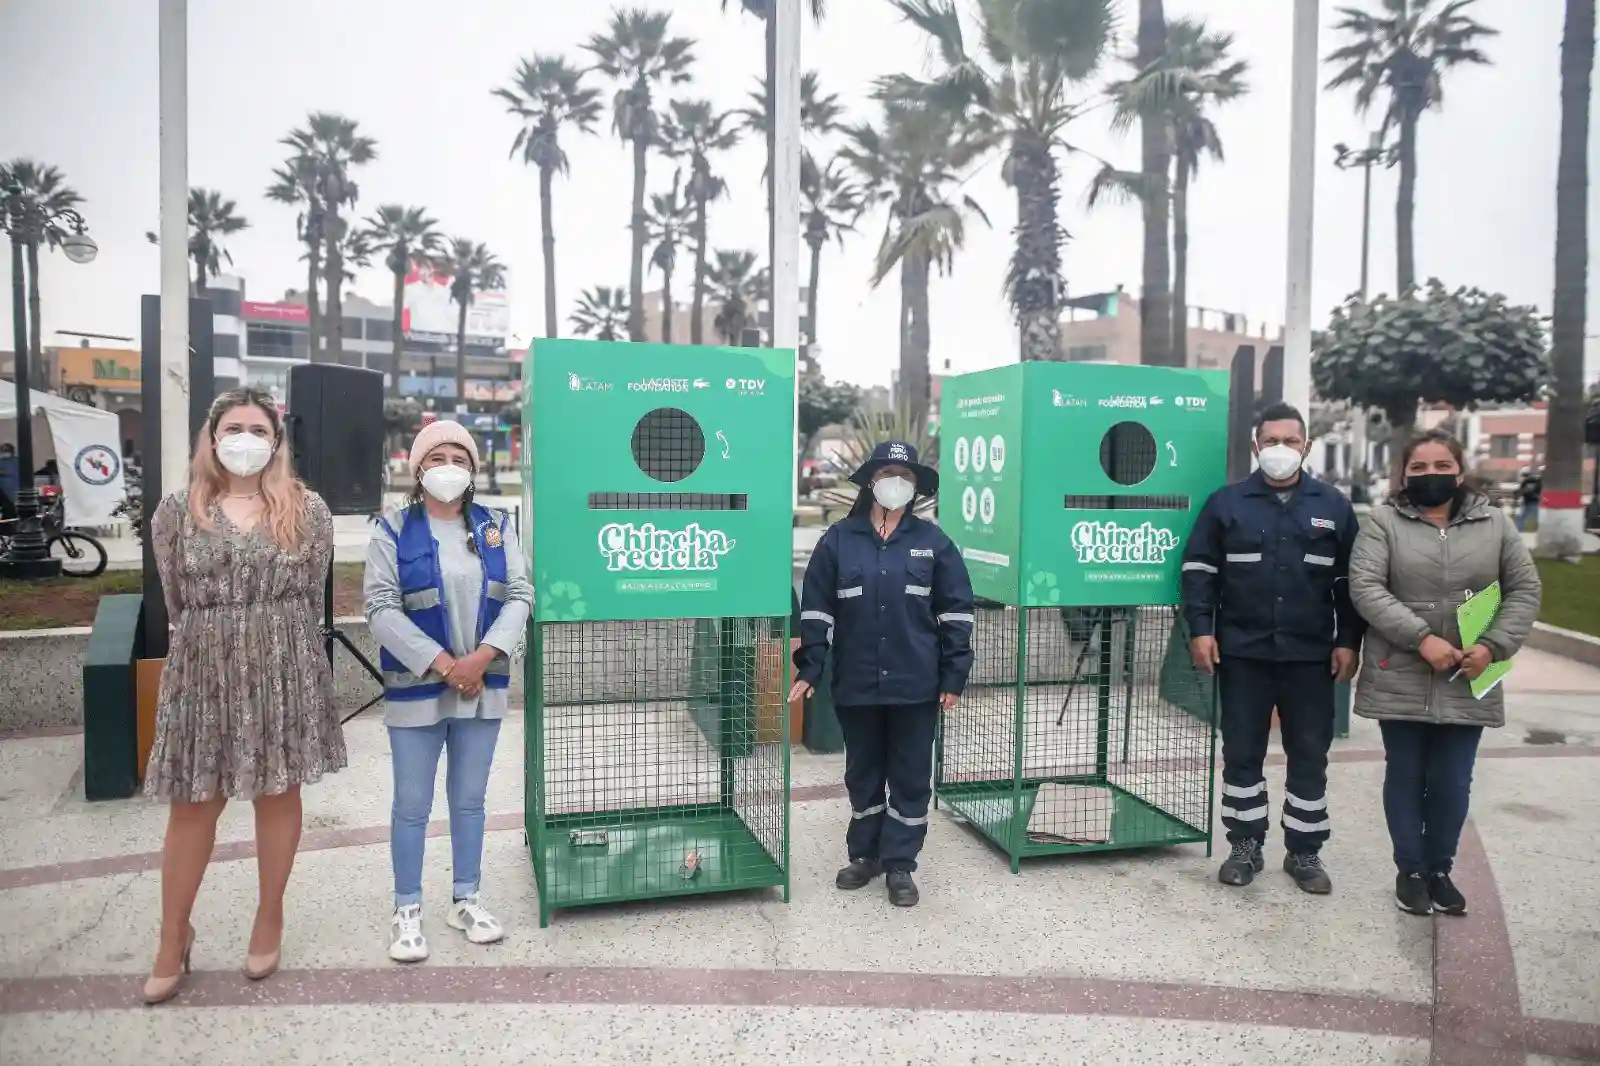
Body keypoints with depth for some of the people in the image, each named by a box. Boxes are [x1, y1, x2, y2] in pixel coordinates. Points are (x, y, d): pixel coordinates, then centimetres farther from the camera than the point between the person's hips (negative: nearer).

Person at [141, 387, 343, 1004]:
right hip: (204, 672, 1)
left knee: (279, 794, 10)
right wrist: (219, 647, 7)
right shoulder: (177, 512, 1)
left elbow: (312, 597, 5)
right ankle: (174, 937, 24)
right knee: (192, 807, 7)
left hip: (286, 671, 0)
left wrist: (278, 651, 6)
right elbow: (178, 601, 6)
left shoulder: (308, 510, -1)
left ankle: (270, 920, 27)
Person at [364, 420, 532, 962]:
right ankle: (407, 910, 21)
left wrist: (482, 656, -13)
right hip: (417, 689, -3)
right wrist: (441, 663, -17)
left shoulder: (496, 526, 6)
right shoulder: (394, 530, -3)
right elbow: (381, 608, -10)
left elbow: (520, 595, 1)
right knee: (412, 804, 6)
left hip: (483, 686, 3)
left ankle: (465, 900, 28)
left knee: (470, 799, 14)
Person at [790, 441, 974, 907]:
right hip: (856, 683, 1)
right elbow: (816, 610, 1)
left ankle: (900, 864, 20)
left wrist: (953, 677, -3)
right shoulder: (838, 539, 1)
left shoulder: (933, 541, 2)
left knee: (911, 777, 7)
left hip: (916, 685, 0)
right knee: (862, 773, 15)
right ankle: (863, 855, 30)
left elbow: (956, 613, 1)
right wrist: (809, 669, -5)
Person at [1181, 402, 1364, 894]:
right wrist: (1201, 629, -8)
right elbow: (1198, 569, 1)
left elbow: (1350, 581, 9)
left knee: (1310, 756, 8)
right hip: (1242, 653, -1)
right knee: (1242, 753, 7)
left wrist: (1348, 641, 2)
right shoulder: (1226, 502, 2)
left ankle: (1304, 851, 22)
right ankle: (1246, 846, 20)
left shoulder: (1334, 506, 6)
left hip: (1311, 656, 1)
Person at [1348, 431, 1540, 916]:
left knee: (1452, 784, 9)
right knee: (1405, 778, 9)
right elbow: (1365, 587, -12)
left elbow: (1524, 589, 7)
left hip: (1468, 683, 2)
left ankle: (1440, 869, 28)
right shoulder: (1383, 521, -2)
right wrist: (1421, 637, -20)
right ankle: (1410, 870, 24)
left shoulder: (1495, 523, 7)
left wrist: (1494, 646, -8)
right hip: (1401, 679, -2)